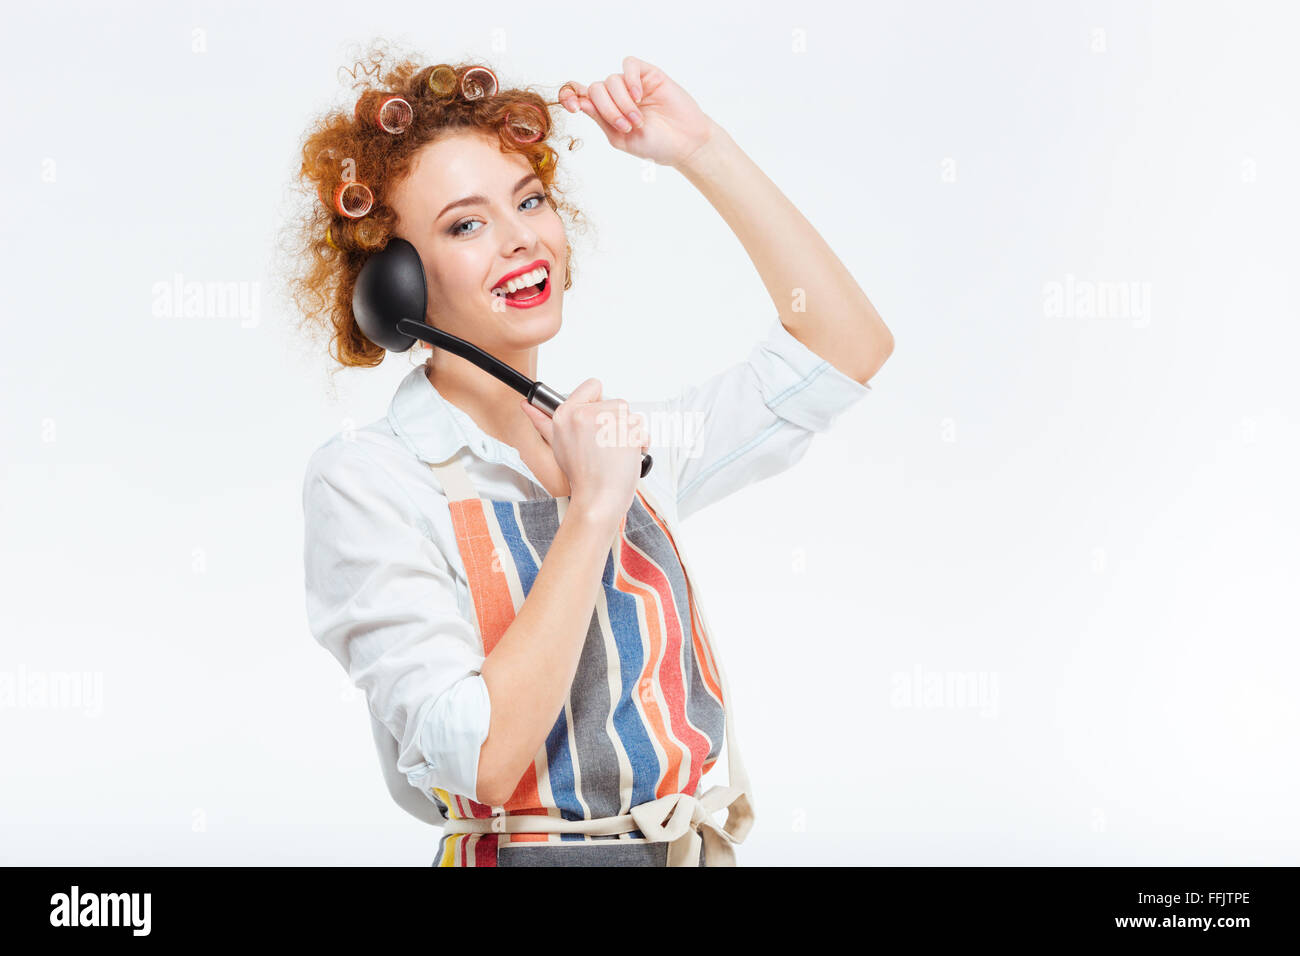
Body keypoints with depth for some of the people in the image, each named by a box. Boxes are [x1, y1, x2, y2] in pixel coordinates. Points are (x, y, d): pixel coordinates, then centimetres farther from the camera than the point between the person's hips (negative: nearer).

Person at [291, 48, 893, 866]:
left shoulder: (619, 440, 9)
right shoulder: (367, 481, -7)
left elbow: (848, 345, 9)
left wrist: (703, 150, 6)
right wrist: (591, 512, -16)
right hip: (521, 848, -5)